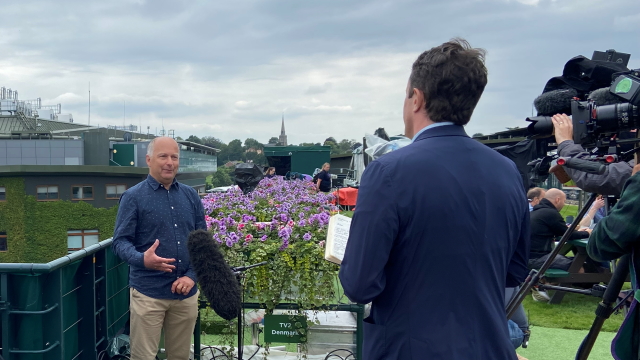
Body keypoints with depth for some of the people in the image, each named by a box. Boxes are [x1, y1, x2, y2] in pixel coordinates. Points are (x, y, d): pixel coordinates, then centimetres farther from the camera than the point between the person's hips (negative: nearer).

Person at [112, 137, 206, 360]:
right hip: (148, 293, -4)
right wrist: (142, 259, -28)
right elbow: (120, 241, -8)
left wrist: (192, 275, -4)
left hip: (186, 293, 4)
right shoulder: (133, 197, -4)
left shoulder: (191, 196, 8)